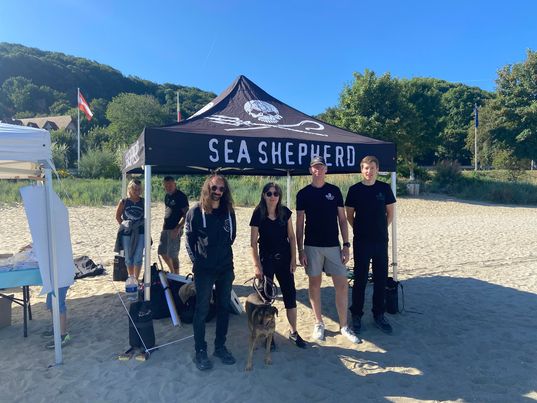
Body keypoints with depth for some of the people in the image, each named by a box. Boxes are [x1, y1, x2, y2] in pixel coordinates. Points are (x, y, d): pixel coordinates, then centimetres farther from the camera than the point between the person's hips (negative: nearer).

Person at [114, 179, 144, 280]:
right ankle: (131, 277, 29)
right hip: (127, 233, 0)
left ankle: (136, 279, 12)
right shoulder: (123, 202, -2)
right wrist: (123, 225, 1)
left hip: (140, 233, 0)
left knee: (138, 257, 0)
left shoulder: (143, 202, 0)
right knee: (128, 257, 12)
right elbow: (118, 216, 9)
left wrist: (141, 224, 0)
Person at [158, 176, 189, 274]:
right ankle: (172, 271, 31)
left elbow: (186, 214, -16)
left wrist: (178, 228, -24)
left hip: (175, 230, -9)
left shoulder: (181, 196, -12)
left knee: (173, 255, -5)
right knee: (162, 252, 14)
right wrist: (164, 226, 17)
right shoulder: (167, 196, 12)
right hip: (166, 228, 9)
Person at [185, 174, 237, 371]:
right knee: (202, 310, 6)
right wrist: (196, 260, -6)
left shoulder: (229, 211, 2)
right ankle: (200, 351, 20)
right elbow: (189, 239, -5)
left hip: (226, 268, 5)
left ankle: (220, 346, 30)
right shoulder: (196, 211, -9)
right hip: (204, 270, -4)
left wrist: (224, 254, 11)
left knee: (224, 308, 13)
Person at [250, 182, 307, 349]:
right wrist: (257, 265, -10)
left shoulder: (285, 212, -2)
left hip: (284, 259, 3)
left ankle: (293, 332, 23)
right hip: (266, 260, -2)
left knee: (290, 295, 6)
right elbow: (253, 242, -8)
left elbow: (291, 237, 3)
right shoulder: (258, 214, -10)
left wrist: (293, 259, -1)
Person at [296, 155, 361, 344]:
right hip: (312, 246, -1)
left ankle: (344, 326, 15)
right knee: (315, 284, 8)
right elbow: (299, 224, 1)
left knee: (342, 284, 1)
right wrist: (300, 250, -4)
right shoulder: (303, 194, 1)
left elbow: (342, 219, 5)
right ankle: (319, 323, 23)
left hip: (333, 245, 1)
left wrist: (346, 244, -1)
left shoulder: (335, 191, 4)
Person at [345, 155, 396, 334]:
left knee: (381, 278, 9)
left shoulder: (384, 188, 3)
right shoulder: (355, 190, -2)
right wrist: (359, 230, 2)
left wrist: (381, 229, 4)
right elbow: (349, 215, 4)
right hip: (361, 241, -2)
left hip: (381, 240, 2)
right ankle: (356, 315, 17)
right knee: (360, 279, 4)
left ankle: (379, 315, 24)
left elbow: (390, 212, 9)